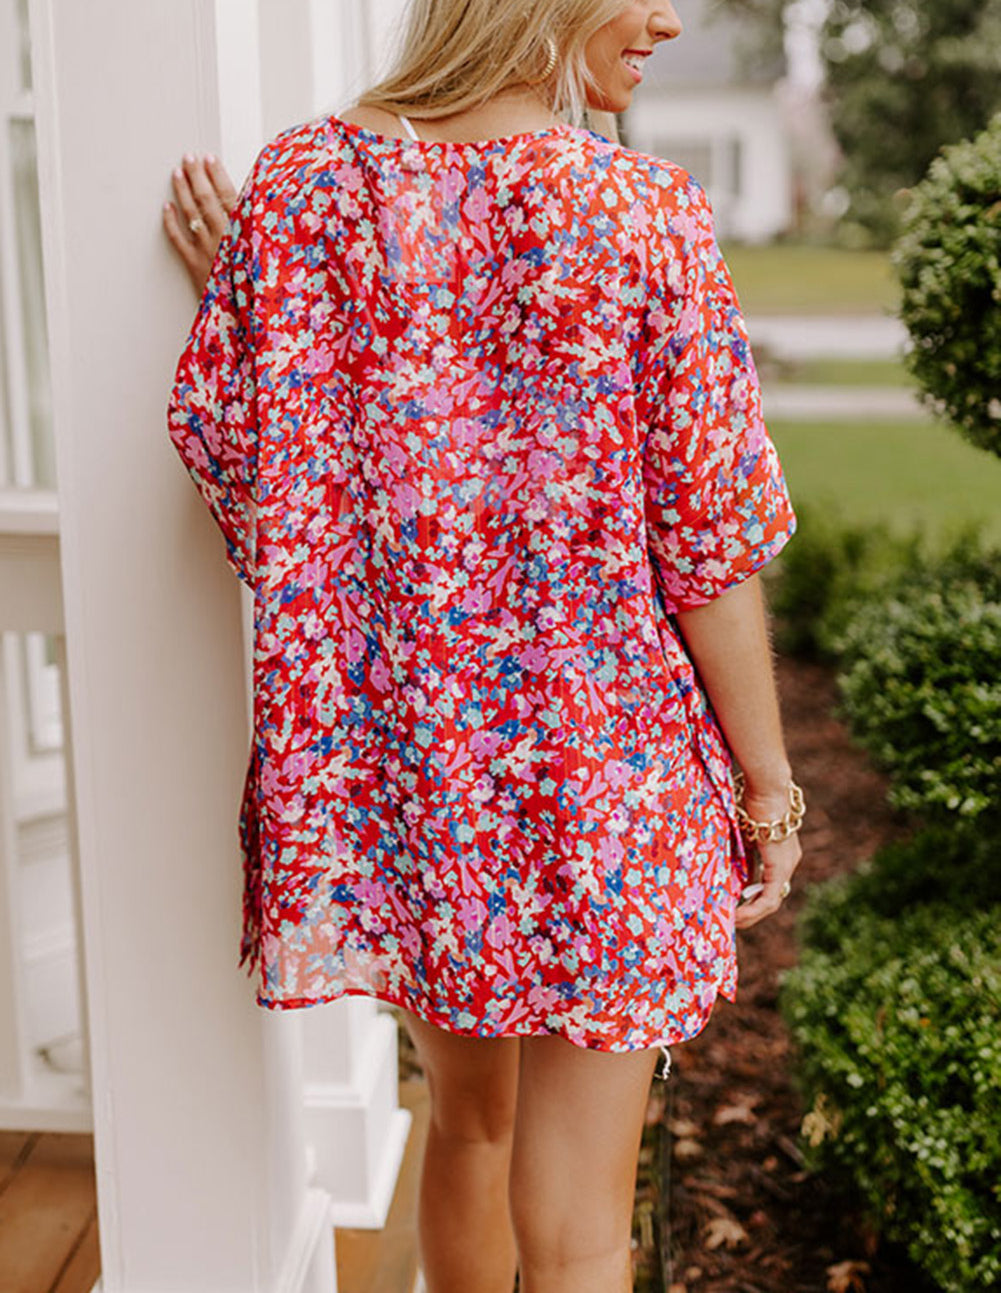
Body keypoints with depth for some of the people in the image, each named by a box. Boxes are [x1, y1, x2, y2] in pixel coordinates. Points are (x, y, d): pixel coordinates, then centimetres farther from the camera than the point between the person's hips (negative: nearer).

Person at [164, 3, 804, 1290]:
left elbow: (225, 447, 1)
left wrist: (233, 285, 16)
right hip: (600, 756, -4)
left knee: (466, 1116, 28)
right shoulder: (644, 218, -13)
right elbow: (711, 550, -10)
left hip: (385, 742, 4)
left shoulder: (299, 183, -4)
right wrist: (767, 780, 1)